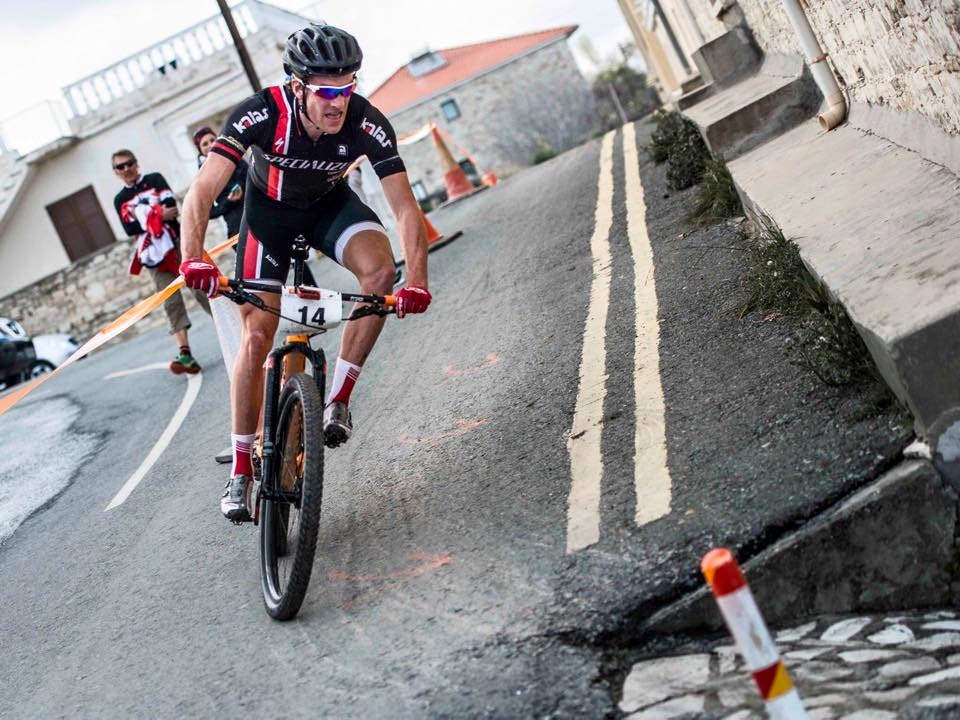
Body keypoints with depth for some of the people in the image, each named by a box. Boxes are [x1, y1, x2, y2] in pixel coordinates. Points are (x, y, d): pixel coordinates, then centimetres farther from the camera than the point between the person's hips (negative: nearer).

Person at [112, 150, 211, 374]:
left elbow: (171, 206, -7)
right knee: (172, 303, -7)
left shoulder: (154, 179, 8)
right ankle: (185, 354, -16)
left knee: (202, 289, -4)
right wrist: (159, 214, -9)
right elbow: (131, 230, -2)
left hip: (177, 243, -1)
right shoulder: (120, 200, 12)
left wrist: (145, 215, -11)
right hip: (153, 253, 1)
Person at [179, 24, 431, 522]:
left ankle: (338, 398, -15)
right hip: (270, 209, -1)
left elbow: (405, 207, -30)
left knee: (379, 269, -30)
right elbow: (202, 192, -38)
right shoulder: (261, 114, -35)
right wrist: (193, 258, -55)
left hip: (330, 204, 1)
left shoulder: (367, 123, -31)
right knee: (257, 336, -6)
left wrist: (417, 280, -44)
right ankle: (241, 468, 8)